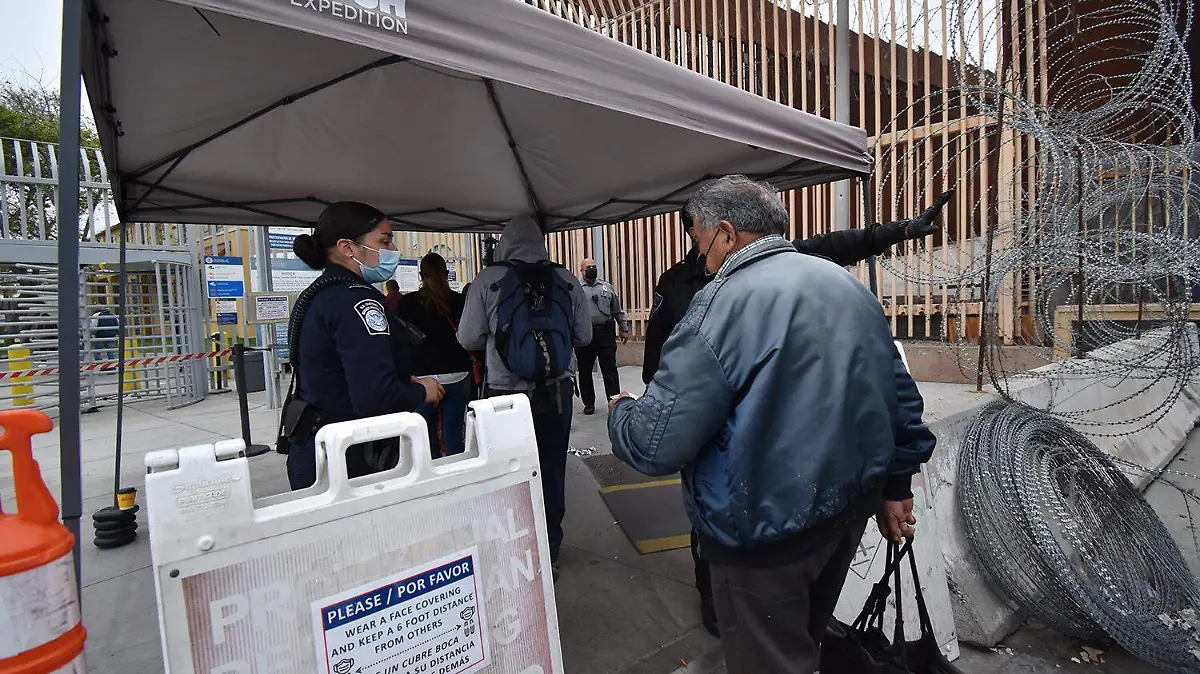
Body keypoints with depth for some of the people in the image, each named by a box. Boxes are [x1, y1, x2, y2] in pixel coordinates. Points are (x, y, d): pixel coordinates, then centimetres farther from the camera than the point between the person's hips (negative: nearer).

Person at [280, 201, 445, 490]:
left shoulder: (319, 294, 11)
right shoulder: (356, 301, -20)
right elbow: (376, 398, -30)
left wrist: (406, 381, 7)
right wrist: (422, 391, -11)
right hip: (349, 463, -10)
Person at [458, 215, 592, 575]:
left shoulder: (488, 280, -9)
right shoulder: (567, 281, -3)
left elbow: (468, 339, -4)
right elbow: (584, 336, 3)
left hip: (505, 394, -2)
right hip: (556, 393, 2)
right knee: (552, 472, 15)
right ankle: (550, 552, 29)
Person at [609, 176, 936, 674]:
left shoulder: (723, 303, -21)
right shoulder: (849, 284, 4)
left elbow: (657, 444, -23)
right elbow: (899, 393, 11)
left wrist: (621, 414, -2)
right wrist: (895, 484, 20)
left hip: (770, 532, -8)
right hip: (850, 510, 8)